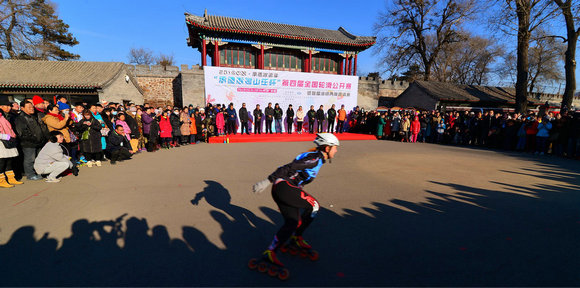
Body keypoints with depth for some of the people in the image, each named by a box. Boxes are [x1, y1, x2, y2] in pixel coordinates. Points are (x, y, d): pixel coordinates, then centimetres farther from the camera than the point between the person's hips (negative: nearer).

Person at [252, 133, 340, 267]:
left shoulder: (317, 159, 18)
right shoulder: (315, 158, -13)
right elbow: (289, 167, -20)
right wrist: (267, 181, -23)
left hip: (281, 190, 10)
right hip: (284, 187, -10)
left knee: (292, 222, 8)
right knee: (314, 206, -3)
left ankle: (270, 252, 18)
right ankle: (296, 237, 8)